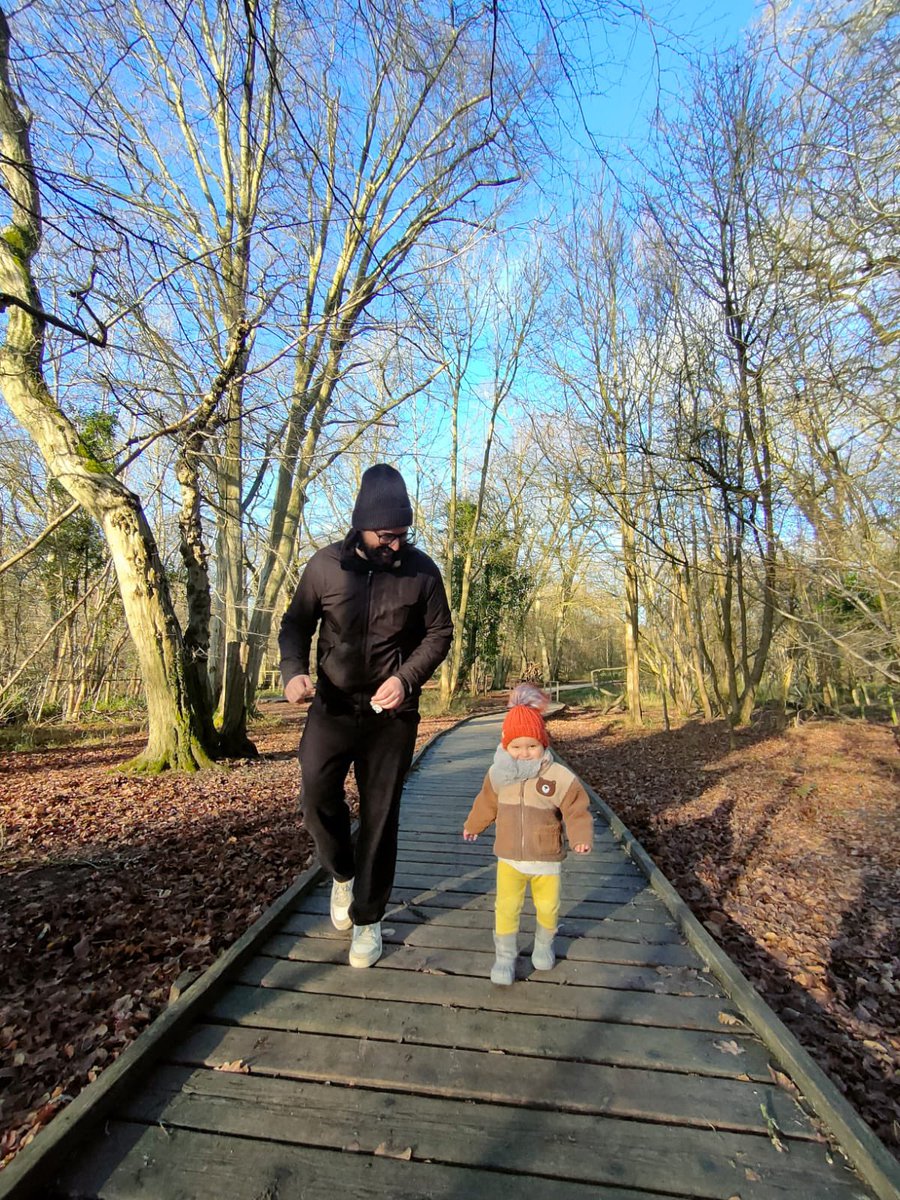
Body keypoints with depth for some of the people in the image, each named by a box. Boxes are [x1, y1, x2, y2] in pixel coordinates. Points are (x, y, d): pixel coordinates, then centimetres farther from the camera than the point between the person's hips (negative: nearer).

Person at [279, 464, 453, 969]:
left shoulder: (421, 569, -5)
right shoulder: (325, 565, -4)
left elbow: (439, 634, 0)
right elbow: (296, 623, 4)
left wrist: (406, 678, -16)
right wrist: (294, 671, -15)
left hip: (392, 713, 0)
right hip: (333, 705, 1)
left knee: (380, 814, 6)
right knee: (317, 791, -13)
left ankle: (368, 919, 28)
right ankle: (343, 874, 21)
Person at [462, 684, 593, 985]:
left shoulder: (561, 777, -18)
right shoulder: (498, 775, -7)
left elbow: (577, 811, -11)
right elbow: (487, 803, 10)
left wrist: (581, 837, -27)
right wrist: (472, 825, 24)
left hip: (546, 860, -1)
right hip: (509, 858, 1)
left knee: (548, 907, 14)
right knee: (506, 907, 3)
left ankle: (543, 945, 44)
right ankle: (505, 956, 25)